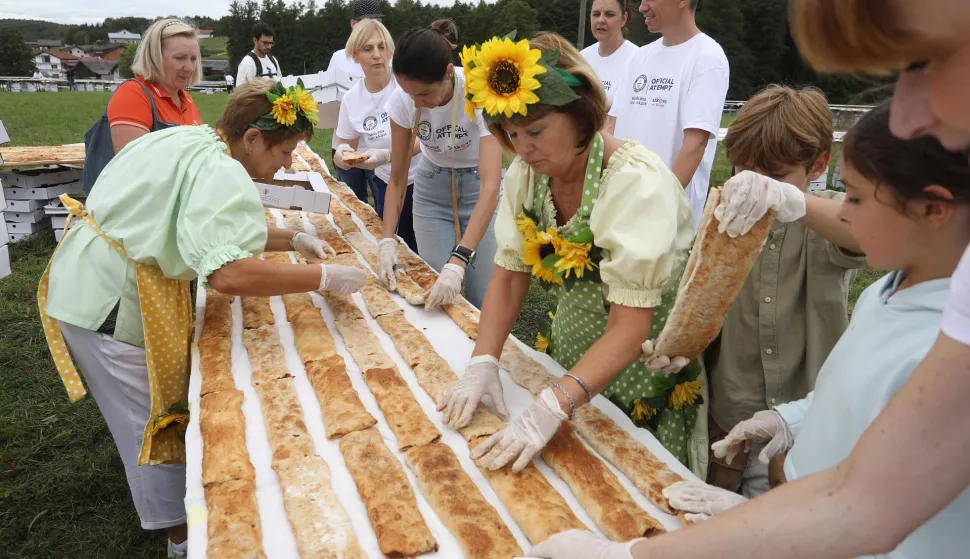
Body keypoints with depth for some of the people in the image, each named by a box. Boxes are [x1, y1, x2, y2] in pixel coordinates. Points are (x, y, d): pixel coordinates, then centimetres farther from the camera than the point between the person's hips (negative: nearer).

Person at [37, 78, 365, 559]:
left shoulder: (192, 141, 8)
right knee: (153, 420, 4)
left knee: (147, 411, 22)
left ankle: (167, 503, 41)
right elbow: (230, 272, -38)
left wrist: (292, 240, 8)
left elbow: (213, 230, 17)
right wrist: (325, 277, -29)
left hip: (85, 278, 10)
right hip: (110, 300, -10)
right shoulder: (221, 173, -24)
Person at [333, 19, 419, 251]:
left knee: (418, 249, 4)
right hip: (385, 183, 4)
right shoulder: (351, 99, -5)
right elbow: (346, 147, 3)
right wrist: (341, 154, -22)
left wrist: (387, 155, -37)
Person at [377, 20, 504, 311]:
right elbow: (397, 178, -10)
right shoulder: (402, 99, -19)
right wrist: (388, 241, -24)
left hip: (478, 185, -2)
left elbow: (491, 185, -37)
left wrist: (458, 262, -46)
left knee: (484, 299, -4)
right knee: (436, 295, -1)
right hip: (432, 186, 3)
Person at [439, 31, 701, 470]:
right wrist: (483, 362, -20)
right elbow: (509, 276, -6)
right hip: (574, 357, 6)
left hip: (645, 363, -5)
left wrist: (551, 408, -40)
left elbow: (630, 327, -32)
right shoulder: (527, 173, -10)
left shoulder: (636, 182, -30)